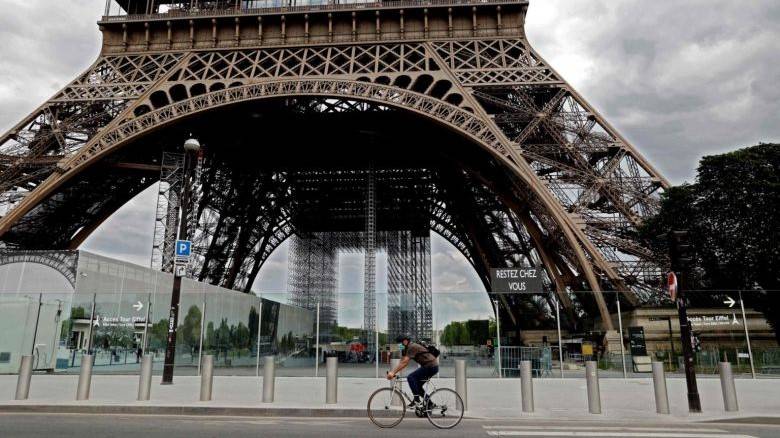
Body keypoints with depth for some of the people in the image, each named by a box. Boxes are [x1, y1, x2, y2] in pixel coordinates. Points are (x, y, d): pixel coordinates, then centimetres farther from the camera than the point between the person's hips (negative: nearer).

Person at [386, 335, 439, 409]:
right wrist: (392, 372, 0)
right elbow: (402, 362, 10)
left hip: (431, 366, -10)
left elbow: (404, 362, -26)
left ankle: (417, 401, -15)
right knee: (417, 386, 13)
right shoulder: (406, 349, 12)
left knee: (410, 378, -16)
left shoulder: (412, 347, -18)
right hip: (432, 367, 10)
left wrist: (393, 373, -28)